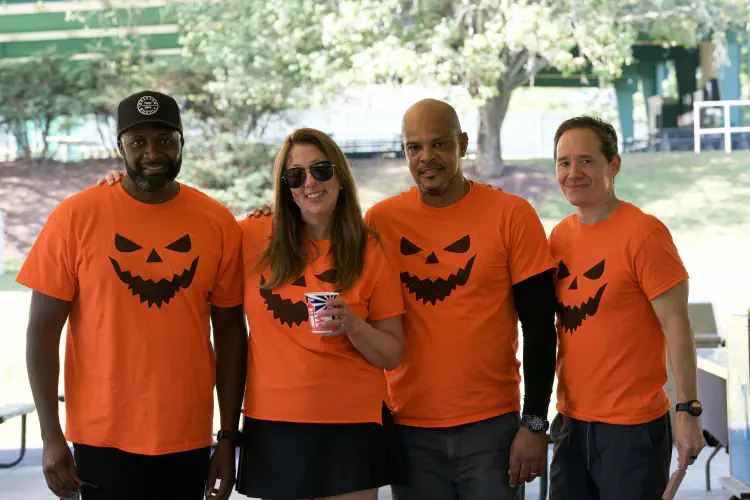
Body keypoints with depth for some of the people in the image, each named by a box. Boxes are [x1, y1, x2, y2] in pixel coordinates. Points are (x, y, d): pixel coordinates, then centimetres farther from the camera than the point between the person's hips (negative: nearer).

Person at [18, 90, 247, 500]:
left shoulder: (218, 223, 1)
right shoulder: (76, 216, -5)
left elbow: (230, 333, 6)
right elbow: (42, 331, -4)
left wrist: (228, 439, 4)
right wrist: (51, 438, -8)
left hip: (188, 440, 2)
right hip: (103, 440, -2)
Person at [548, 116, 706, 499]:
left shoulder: (643, 233, -12)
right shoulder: (560, 236, 7)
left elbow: (676, 325, -13)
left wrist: (687, 411, -15)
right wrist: (554, 407, 10)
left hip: (633, 427, -6)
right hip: (571, 421, 6)